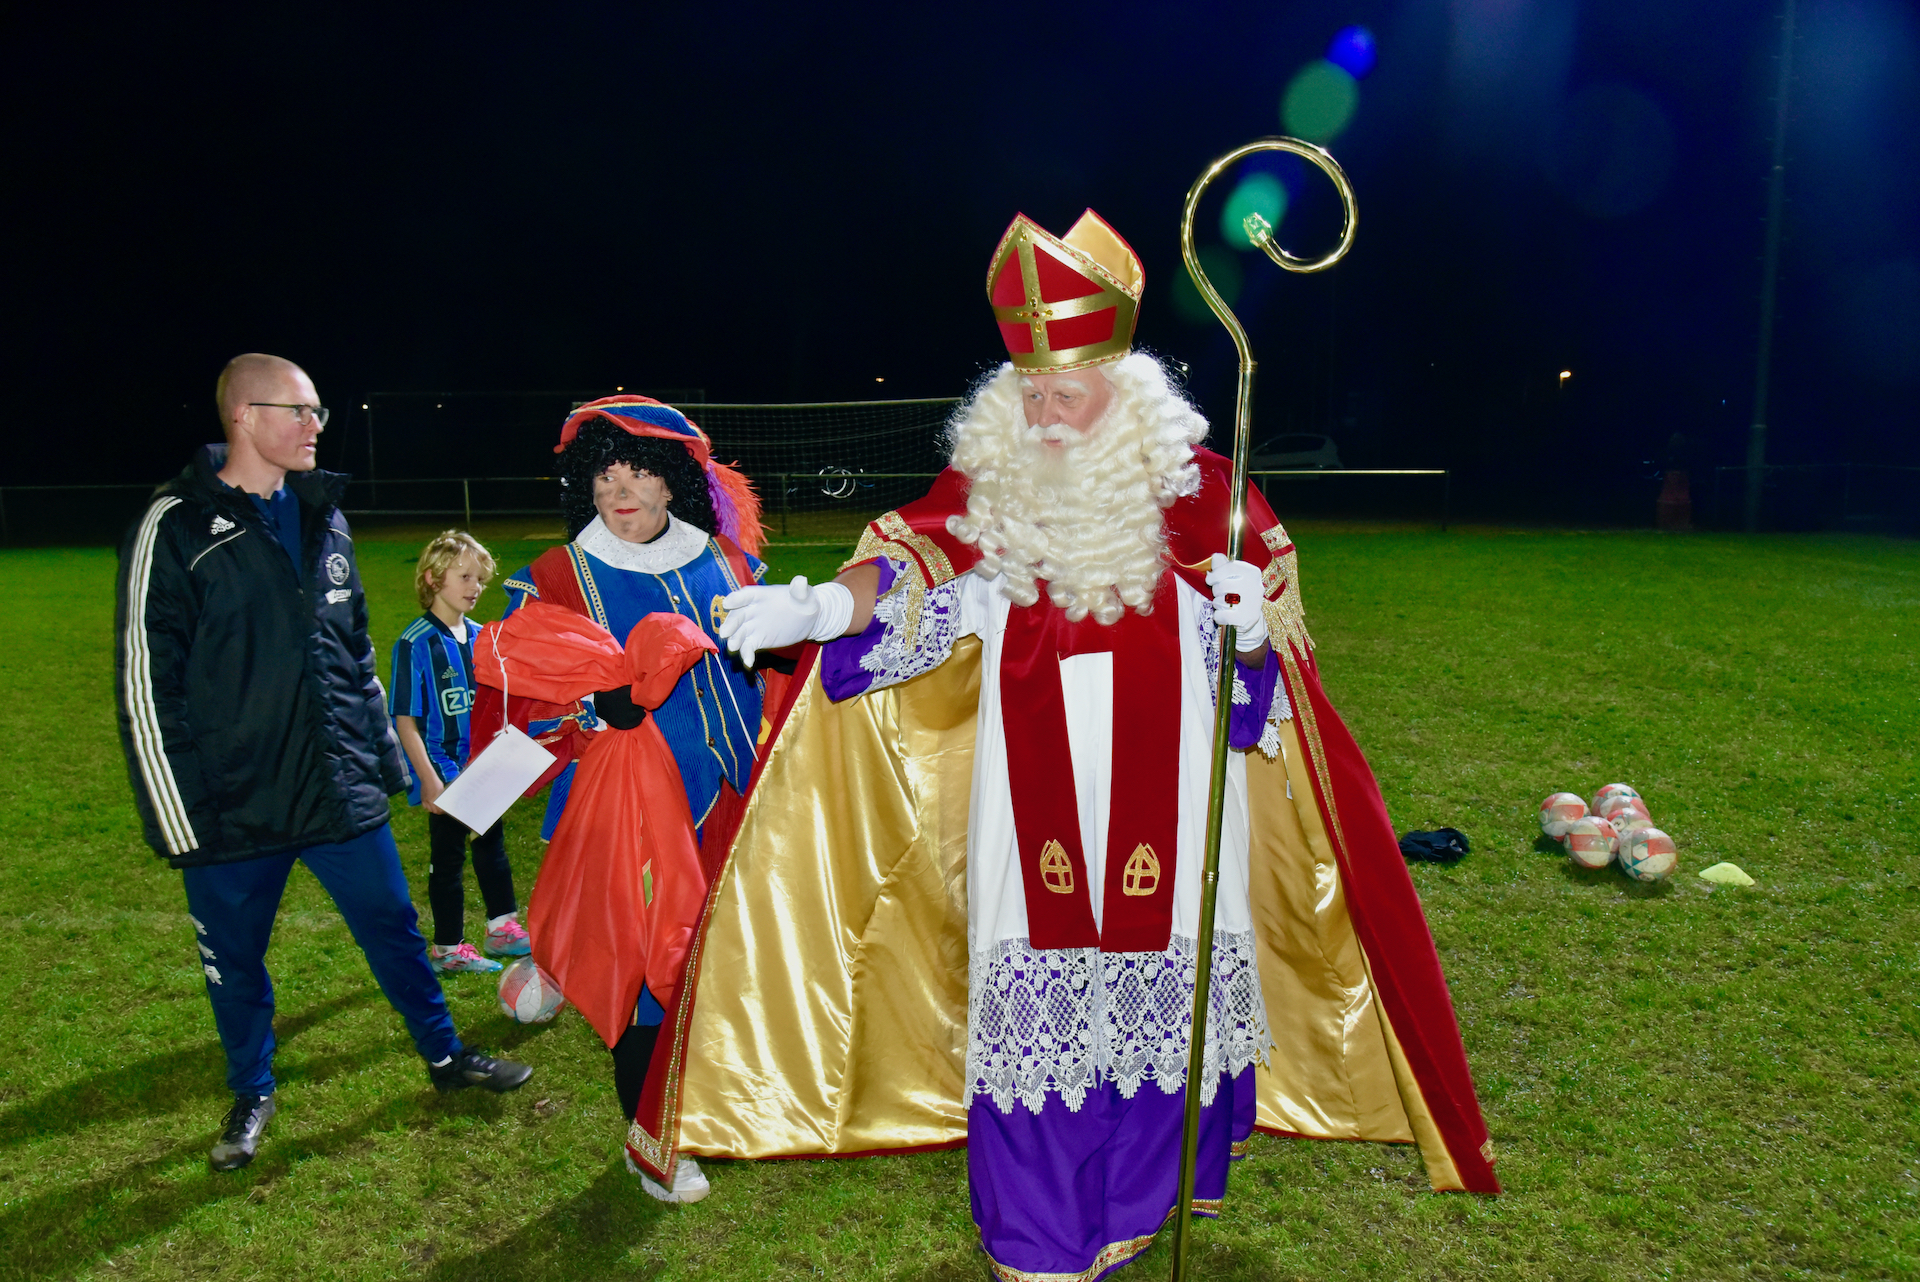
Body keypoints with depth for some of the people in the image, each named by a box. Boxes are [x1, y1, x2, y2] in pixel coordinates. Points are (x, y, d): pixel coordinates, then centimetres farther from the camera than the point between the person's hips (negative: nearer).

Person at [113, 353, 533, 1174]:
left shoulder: (321, 517, 7)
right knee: (235, 960, 13)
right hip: (234, 811, -4)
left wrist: (384, 752, 15)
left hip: (342, 793, 4)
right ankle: (252, 1093, 37)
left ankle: (444, 1055, 33)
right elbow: (146, 683, -10)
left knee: (394, 928, 14)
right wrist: (180, 820, -11)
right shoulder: (176, 529, -11)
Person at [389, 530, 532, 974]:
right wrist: (429, 779, -19)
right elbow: (405, 720, -16)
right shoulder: (416, 643, -16)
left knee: (491, 842, 18)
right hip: (444, 769, -7)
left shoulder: (480, 637, 4)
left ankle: (502, 928, 34)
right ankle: (446, 949, 19)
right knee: (448, 856, 4)